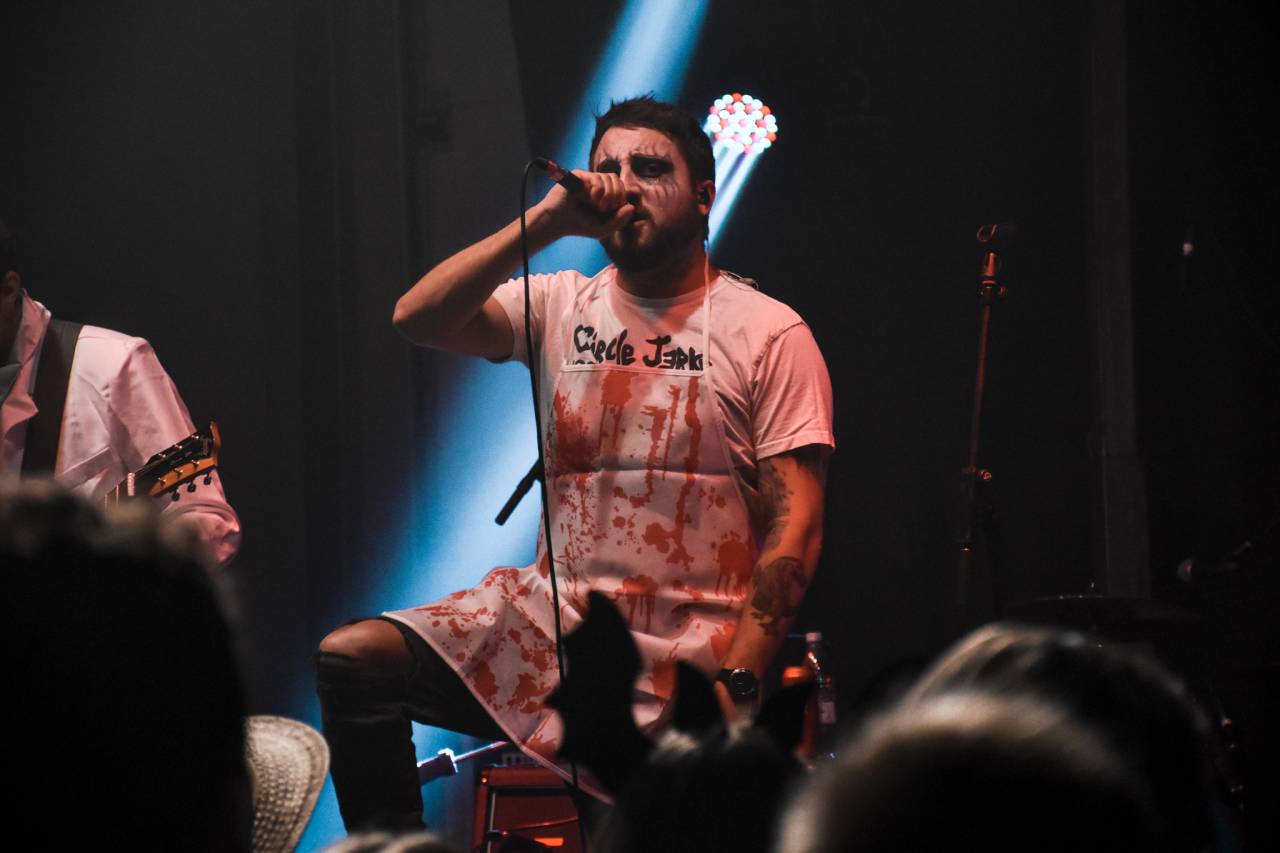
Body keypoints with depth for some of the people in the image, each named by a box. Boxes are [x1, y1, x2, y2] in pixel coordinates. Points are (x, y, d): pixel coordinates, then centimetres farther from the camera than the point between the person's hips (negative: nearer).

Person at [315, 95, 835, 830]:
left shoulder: (770, 335, -1)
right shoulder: (560, 306, 11)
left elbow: (796, 523, -7)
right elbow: (418, 318, -6)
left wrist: (735, 683, -18)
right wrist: (548, 222, -12)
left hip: (688, 646, -4)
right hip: (551, 614, 4)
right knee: (352, 661, -11)